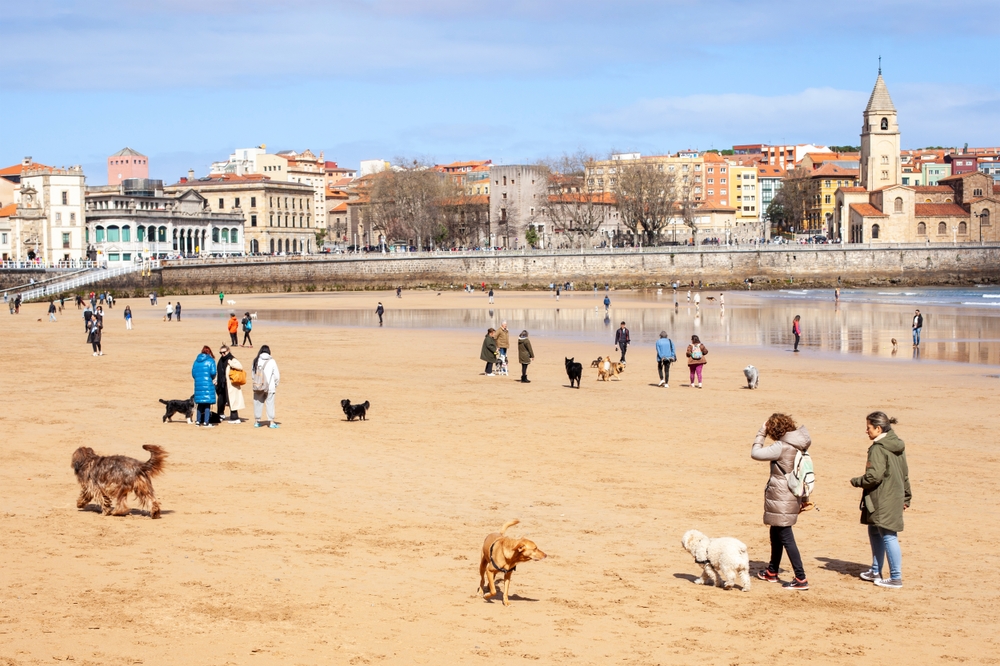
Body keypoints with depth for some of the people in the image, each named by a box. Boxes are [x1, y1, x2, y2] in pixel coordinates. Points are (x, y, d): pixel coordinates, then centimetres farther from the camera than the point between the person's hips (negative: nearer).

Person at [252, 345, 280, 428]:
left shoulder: (256, 361, -2)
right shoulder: (271, 361, -7)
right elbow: (276, 375, -4)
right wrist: (276, 385, 11)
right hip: (270, 387, -2)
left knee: (258, 403, 11)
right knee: (270, 403, 5)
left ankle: (256, 421, 18)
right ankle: (271, 422, 5)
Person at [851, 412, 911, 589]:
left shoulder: (878, 449, -18)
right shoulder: (897, 446, 11)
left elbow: (873, 476, -23)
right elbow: (905, 474, 17)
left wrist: (856, 481, -5)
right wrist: (906, 497, 24)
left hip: (883, 501, -10)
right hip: (895, 498, 10)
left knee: (888, 536, -5)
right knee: (875, 532, 20)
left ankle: (896, 578, -1)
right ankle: (875, 571, 29)